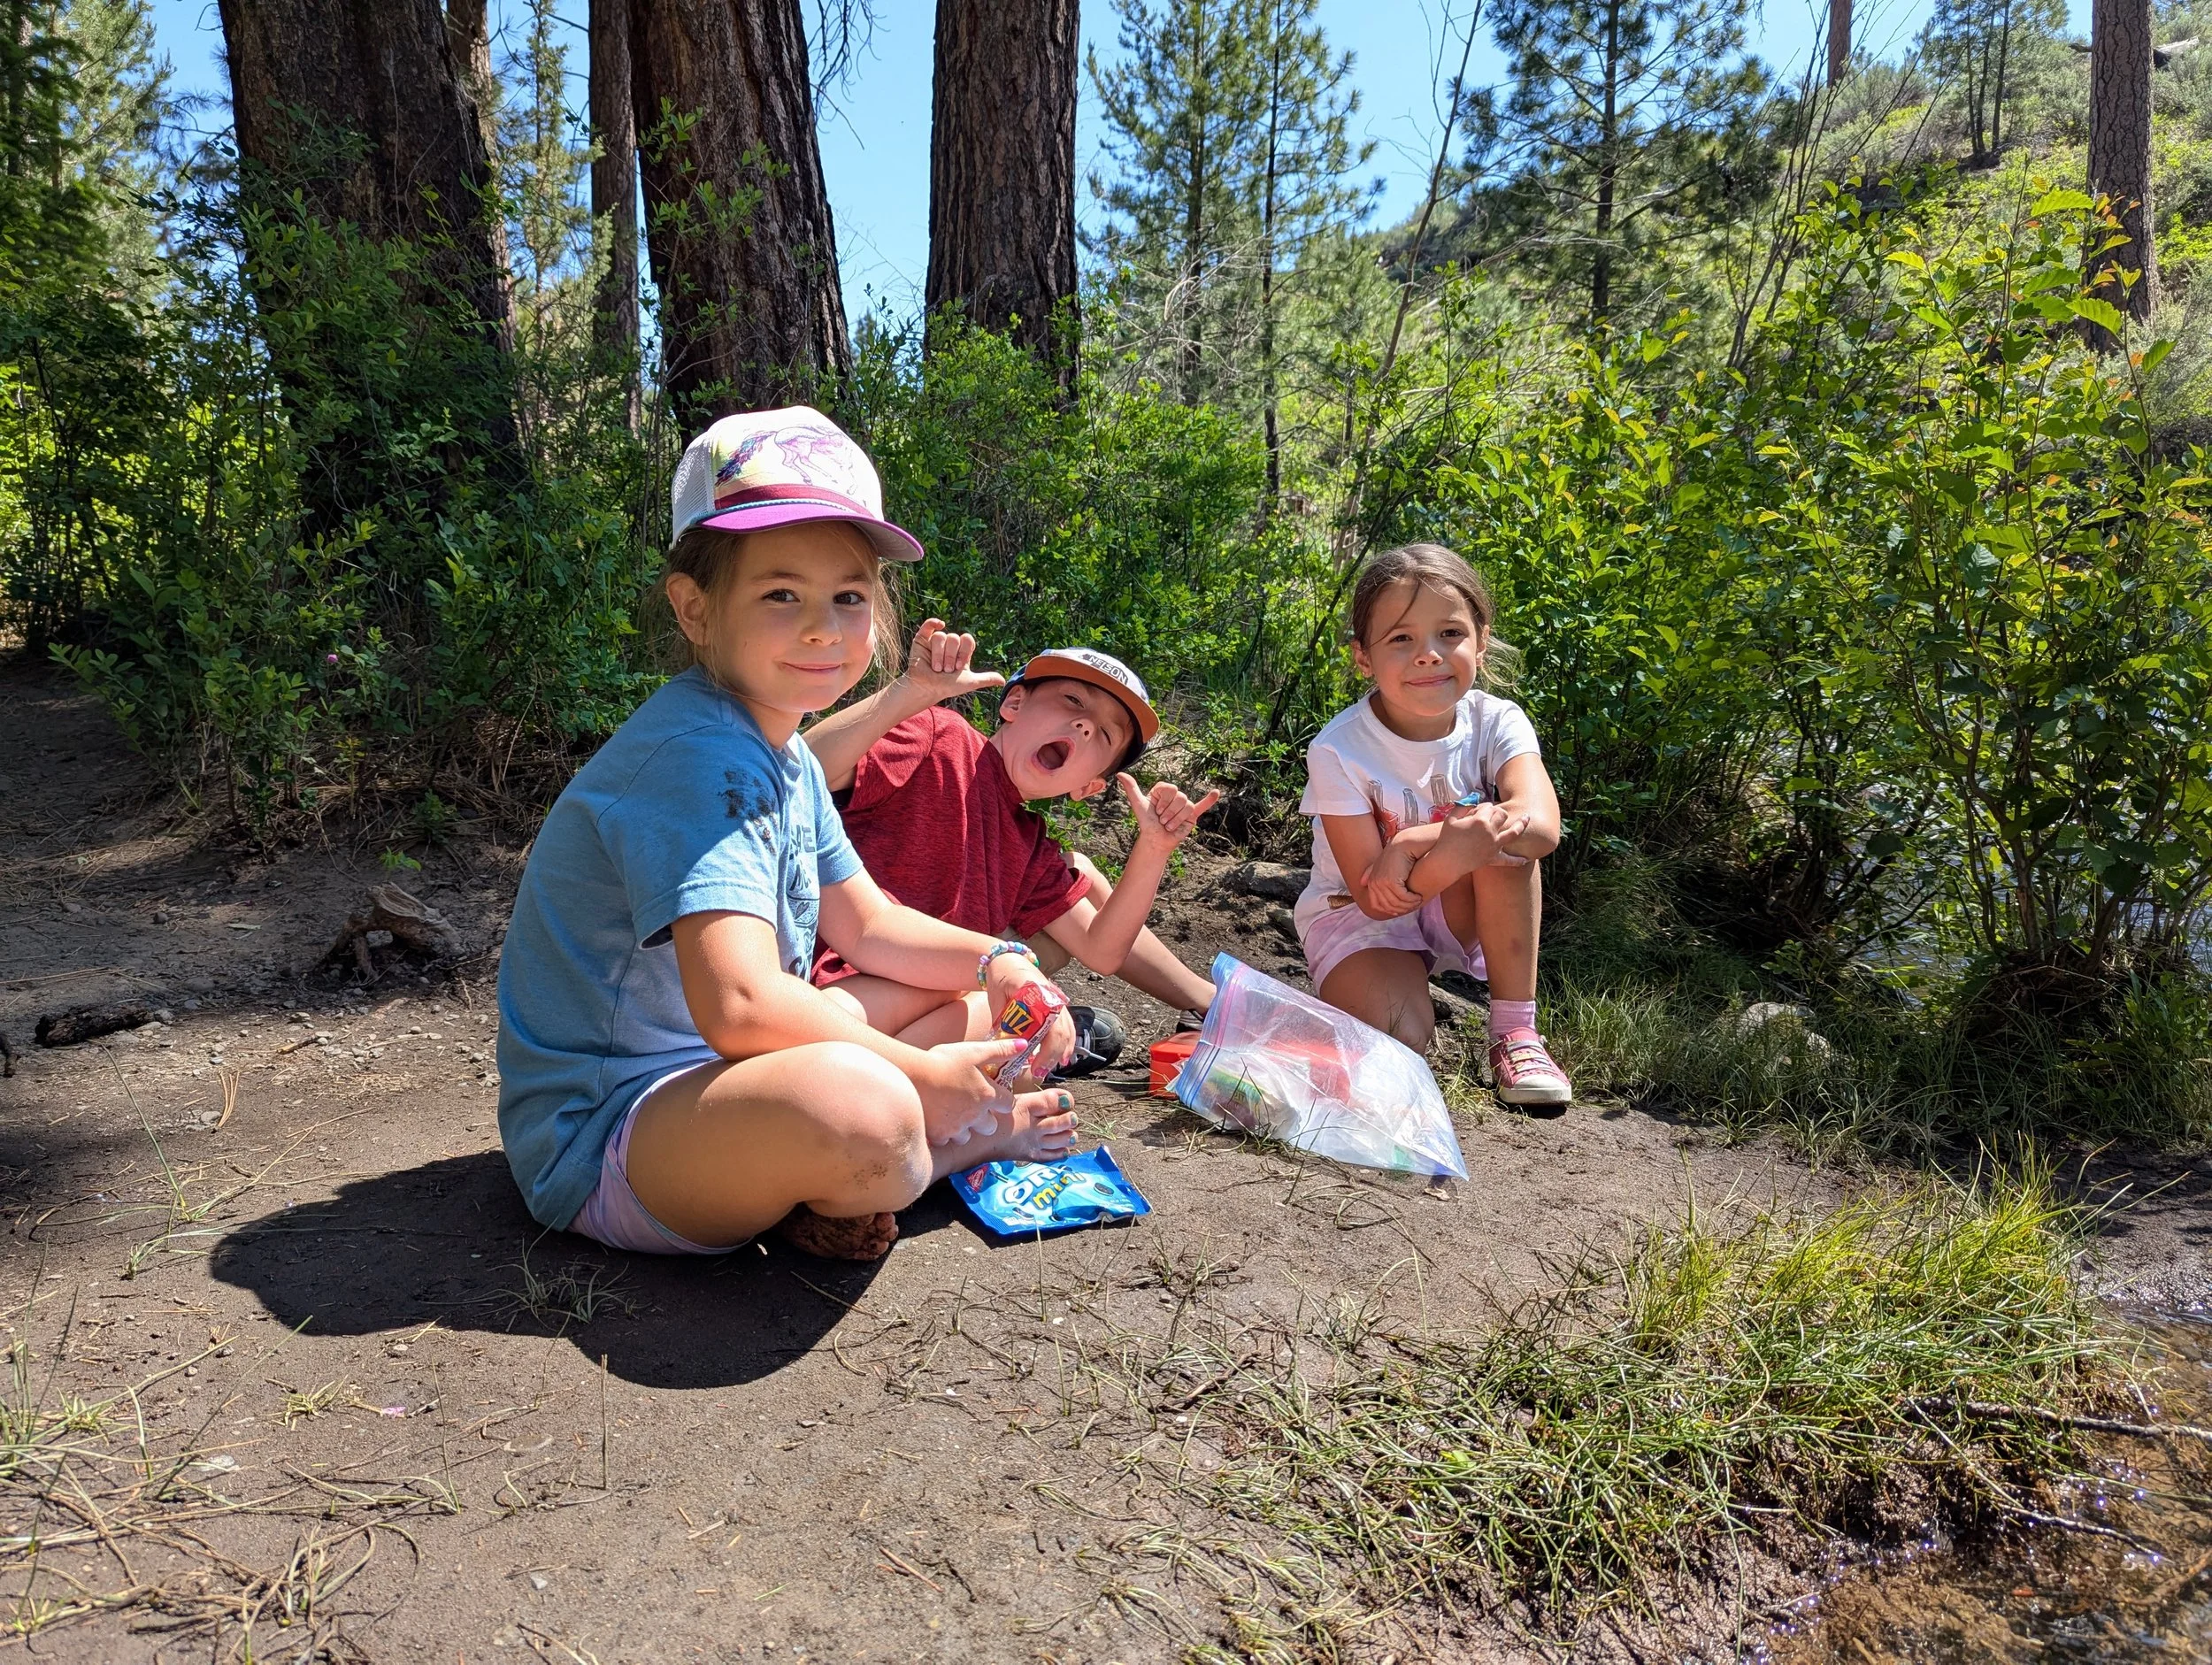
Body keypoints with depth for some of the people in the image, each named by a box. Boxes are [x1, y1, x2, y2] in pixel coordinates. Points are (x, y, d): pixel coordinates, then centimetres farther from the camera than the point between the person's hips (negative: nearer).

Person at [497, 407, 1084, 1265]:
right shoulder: (696, 755, -24)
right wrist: (921, 1075, -22)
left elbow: (867, 924, 16)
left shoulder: (784, 753, 8)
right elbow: (739, 1005, -35)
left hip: (718, 1074, 10)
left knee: (974, 1010, 16)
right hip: (600, 1133, -10)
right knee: (862, 1109, -38)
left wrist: (994, 961, -2)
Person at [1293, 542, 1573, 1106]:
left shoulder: (1495, 722, -15)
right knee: (1399, 1035, -30)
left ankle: (1515, 1029, -19)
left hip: (1458, 910, 3)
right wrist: (1454, 846, -44)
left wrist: (1414, 842, -43)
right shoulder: (1338, 751, -22)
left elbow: (1543, 826, -34)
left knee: (1505, 831, -29)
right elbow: (1373, 896, -25)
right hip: (1359, 915, -2)